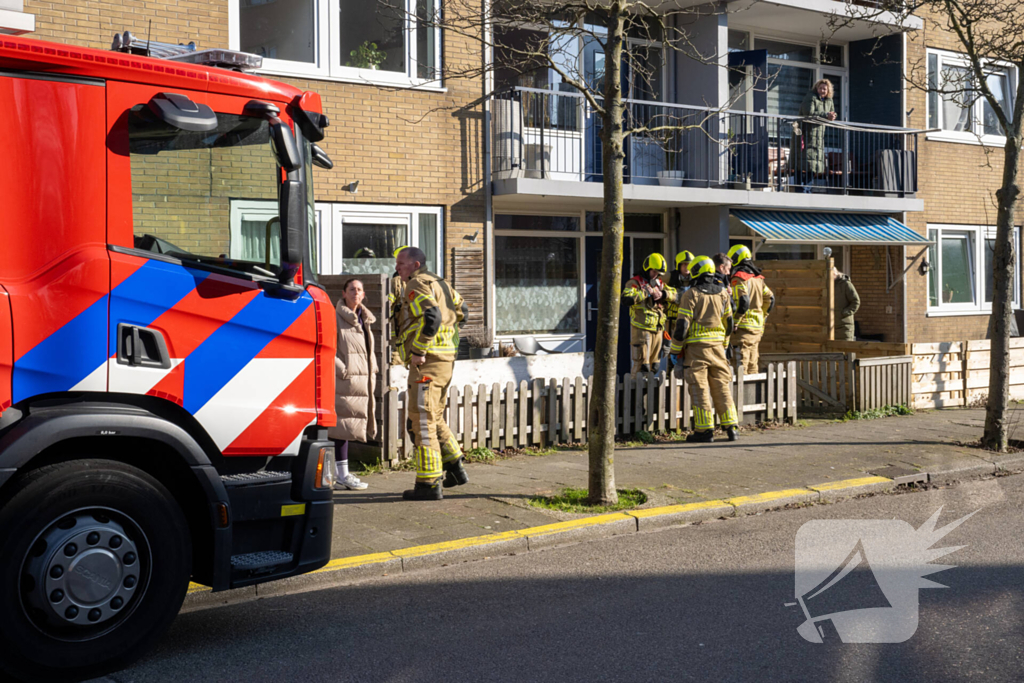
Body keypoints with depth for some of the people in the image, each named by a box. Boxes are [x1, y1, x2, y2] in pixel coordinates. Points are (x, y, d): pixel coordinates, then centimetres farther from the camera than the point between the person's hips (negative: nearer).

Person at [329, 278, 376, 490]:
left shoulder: (365, 319, 16)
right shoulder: (336, 318, -8)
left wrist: (373, 372, 15)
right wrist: (342, 370, -18)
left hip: (361, 382, 8)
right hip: (344, 381, -8)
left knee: (348, 427, 11)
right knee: (343, 425, -6)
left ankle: (342, 475, 17)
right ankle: (343, 475, -1)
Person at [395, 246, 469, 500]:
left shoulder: (417, 285, -10)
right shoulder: (439, 283, 19)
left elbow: (431, 317, -26)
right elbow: (461, 310, 31)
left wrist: (418, 350, -23)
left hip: (428, 361, -10)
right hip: (446, 360, 10)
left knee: (422, 421, -6)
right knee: (434, 418, 21)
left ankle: (429, 484, -5)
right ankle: (454, 469, 22)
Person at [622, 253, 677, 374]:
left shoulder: (660, 283, 16)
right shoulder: (635, 282, -6)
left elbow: (675, 295, 8)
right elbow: (626, 298, -22)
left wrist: (662, 294, -12)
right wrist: (647, 292, -17)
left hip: (658, 329, 7)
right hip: (641, 329, -7)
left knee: (654, 365, 14)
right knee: (641, 365, -11)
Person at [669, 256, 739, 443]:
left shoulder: (691, 294, -7)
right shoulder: (722, 293, 10)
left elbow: (682, 324, -10)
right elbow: (728, 323, 16)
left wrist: (675, 350, -3)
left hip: (696, 345, -5)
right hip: (717, 345, 5)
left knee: (700, 389, -2)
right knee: (722, 387, 9)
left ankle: (705, 429, -2)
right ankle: (731, 427, 7)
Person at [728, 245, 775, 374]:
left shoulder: (739, 278, -12)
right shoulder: (757, 278, 14)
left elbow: (743, 302, -22)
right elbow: (770, 299, 17)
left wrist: (734, 323, -17)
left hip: (743, 328, -8)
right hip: (757, 328, 8)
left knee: (740, 365, -9)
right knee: (752, 365, 15)